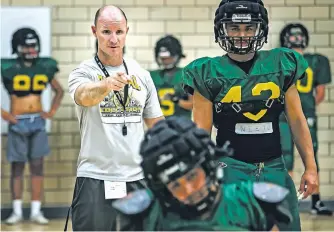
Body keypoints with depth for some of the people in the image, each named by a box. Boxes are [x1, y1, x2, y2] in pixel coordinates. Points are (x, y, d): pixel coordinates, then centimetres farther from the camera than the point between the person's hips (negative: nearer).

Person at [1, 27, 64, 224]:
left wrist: (53, 111, 7)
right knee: (17, 167, 2)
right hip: (18, 122, -3)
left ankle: (36, 211, 4)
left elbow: (59, 91, 18)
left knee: (37, 166, 1)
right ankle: (17, 211, 8)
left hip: (38, 122, 3)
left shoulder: (44, 67, 4)